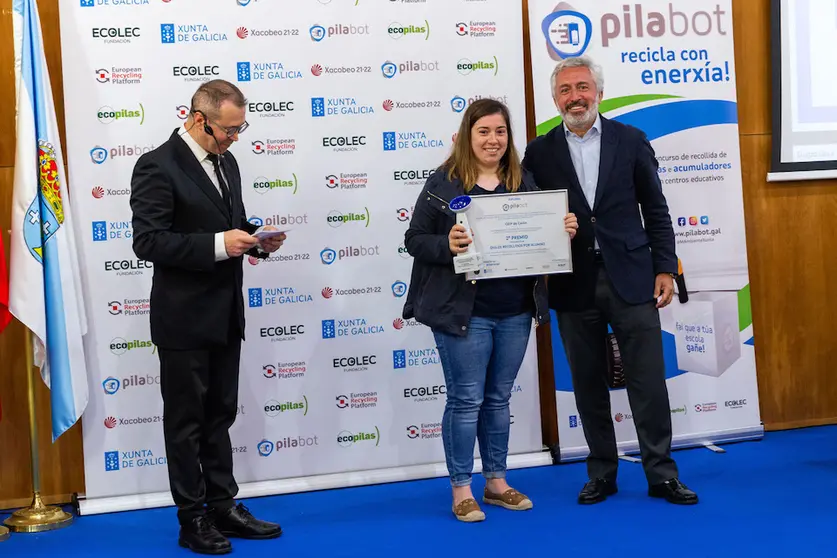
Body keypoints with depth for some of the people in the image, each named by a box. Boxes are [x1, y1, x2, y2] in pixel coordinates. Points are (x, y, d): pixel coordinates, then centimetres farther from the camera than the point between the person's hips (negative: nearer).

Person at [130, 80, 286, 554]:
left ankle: (223, 507, 25)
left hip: (225, 315, 7)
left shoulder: (226, 162, 10)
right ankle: (193, 520, 16)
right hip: (184, 319, -7)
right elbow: (148, 242, -21)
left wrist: (255, 238, -2)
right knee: (187, 421, 5)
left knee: (220, 416, 15)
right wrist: (217, 244, -27)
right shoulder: (158, 166, -14)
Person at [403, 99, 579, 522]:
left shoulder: (524, 182, 7)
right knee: (466, 400, 2)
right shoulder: (443, 183, -5)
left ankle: (496, 483, 27)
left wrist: (564, 232, -9)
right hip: (463, 310, -4)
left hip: (515, 311, 4)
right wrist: (446, 246, -24)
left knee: (498, 399, 15)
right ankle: (461, 490, 13)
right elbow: (414, 240, -6)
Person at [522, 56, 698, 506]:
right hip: (574, 284, 1)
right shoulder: (540, 152, 5)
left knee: (648, 381, 1)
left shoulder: (630, 141, 5)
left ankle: (661, 474, 13)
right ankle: (602, 474, 22)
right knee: (588, 384, 9)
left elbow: (655, 210, 5)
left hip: (631, 279, -1)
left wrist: (664, 269, 1)